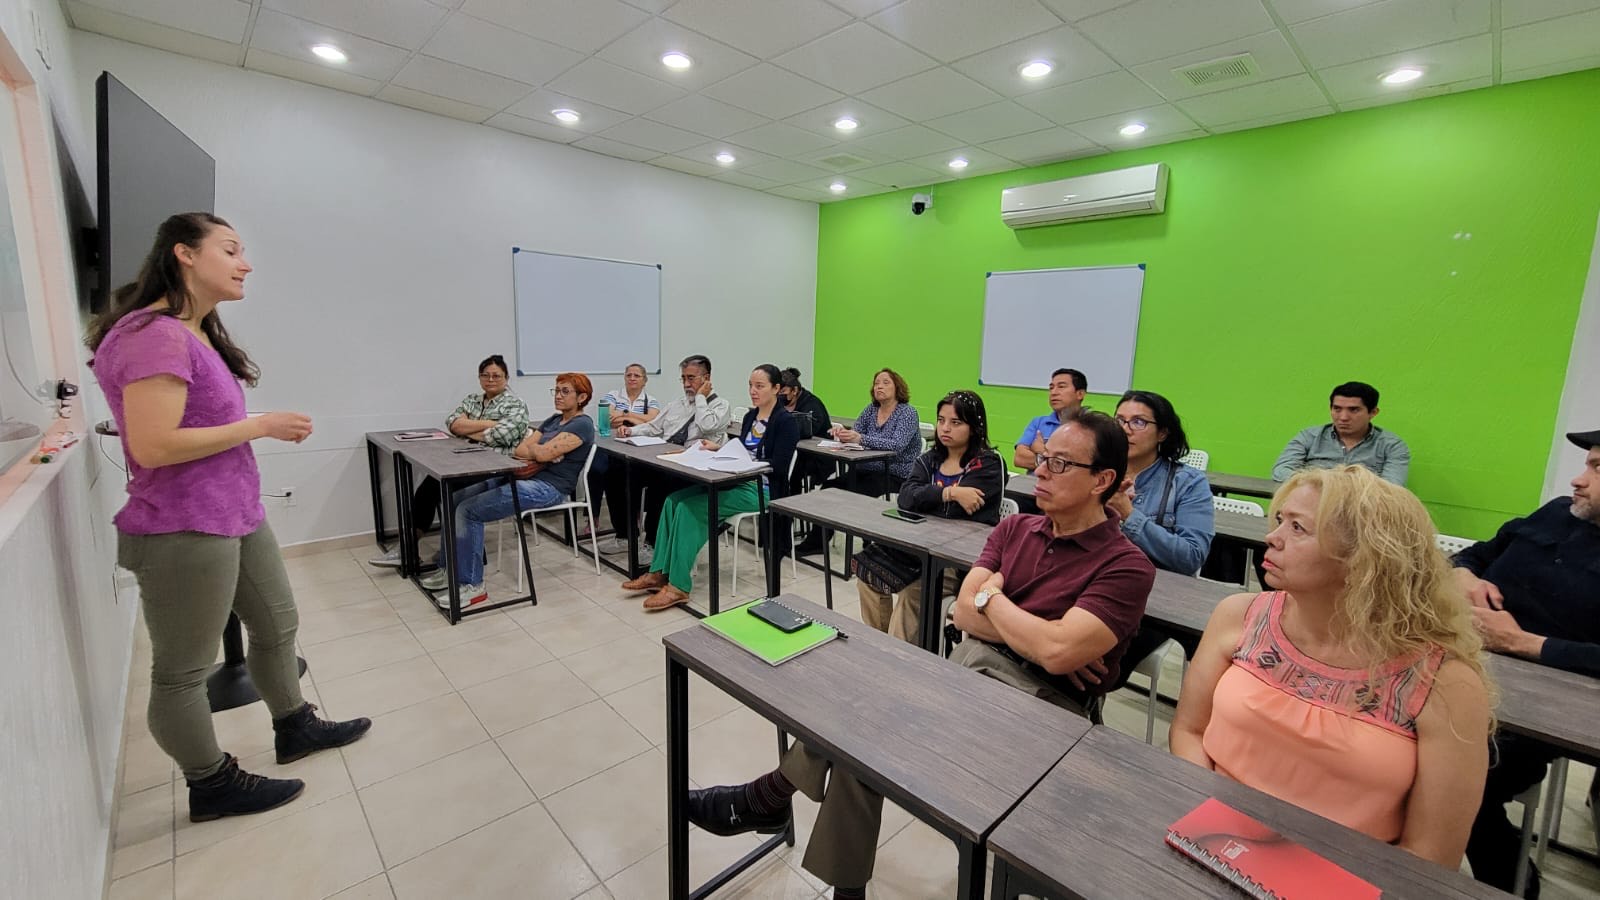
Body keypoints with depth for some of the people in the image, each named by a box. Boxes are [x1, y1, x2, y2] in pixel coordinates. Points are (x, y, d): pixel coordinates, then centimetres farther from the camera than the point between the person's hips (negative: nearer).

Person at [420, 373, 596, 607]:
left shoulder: (582, 424, -9)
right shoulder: (553, 420, 19)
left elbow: (544, 453, -20)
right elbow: (519, 450, 9)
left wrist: (530, 447, 2)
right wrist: (538, 452, -12)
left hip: (549, 487, -9)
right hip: (525, 477, 9)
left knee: (469, 511, -18)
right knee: (456, 500, 1)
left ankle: (472, 585, -8)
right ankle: (449, 568, 13)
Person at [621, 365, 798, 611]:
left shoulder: (786, 422, -9)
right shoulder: (750, 417, 15)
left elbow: (778, 466, -16)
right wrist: (718, 448, 3)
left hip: (761, 490, -8)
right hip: (738, 481, 8)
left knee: (690, 507, -23)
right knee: (674, 499, -9)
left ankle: (679, 585, -17)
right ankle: (659, 572, -7)